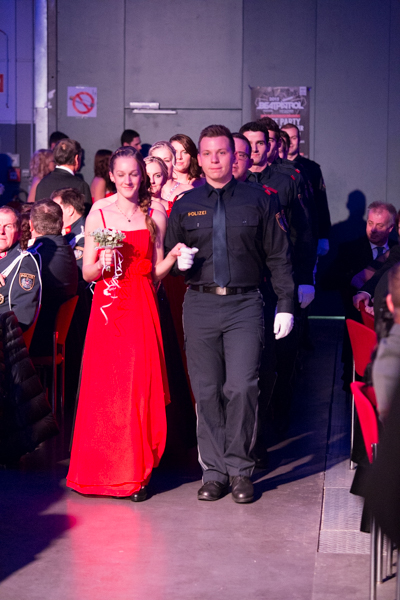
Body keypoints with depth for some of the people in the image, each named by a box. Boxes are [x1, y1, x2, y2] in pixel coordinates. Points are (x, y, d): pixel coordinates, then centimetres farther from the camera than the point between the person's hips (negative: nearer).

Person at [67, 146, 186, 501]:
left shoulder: (155, 217, 7)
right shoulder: (98, 216, 4)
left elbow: (157, 271, 8)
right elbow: (87, 273, 4)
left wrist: (173, 256, -11)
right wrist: (104, 263, -17)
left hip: (142, 309, 1)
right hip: (107, 308, -1)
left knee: (140, 387, -2)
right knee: (105, 388, -1)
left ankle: (137, 472, 7)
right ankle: (104, 470, 10)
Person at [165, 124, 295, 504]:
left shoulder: (257, 200, 7)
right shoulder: (185, 206, 11)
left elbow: (278, 256, 8)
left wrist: (286, 305, 3)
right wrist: (179, 262, -7)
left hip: (245, 305, -2)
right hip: (200, 305, 2)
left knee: (242, 388, -10)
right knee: (206, 392, 2)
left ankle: (240, 469, 4)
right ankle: (214, 471, 12)